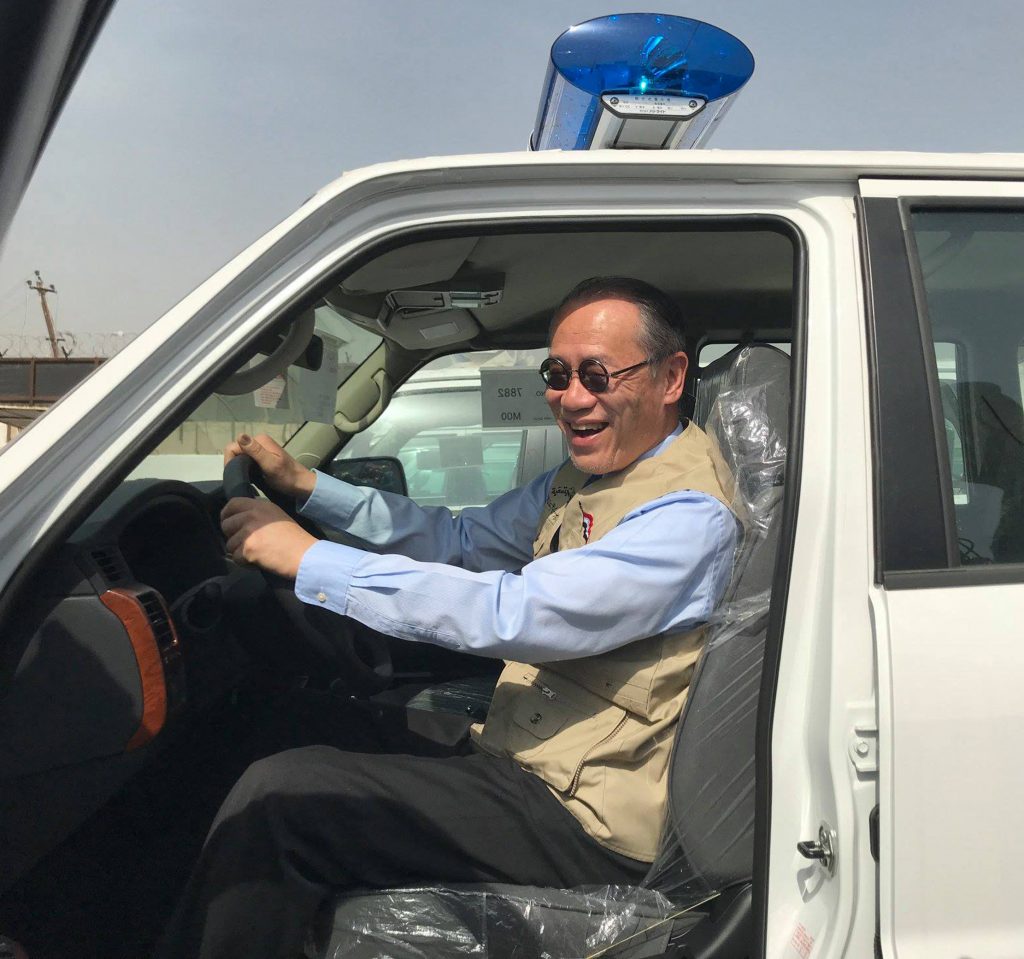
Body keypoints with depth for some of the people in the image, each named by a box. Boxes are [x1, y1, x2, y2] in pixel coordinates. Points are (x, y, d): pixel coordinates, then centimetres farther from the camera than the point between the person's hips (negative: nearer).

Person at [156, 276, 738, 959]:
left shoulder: (690, 516, -19)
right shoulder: (583, 478, 9)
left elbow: (512, 614, -27)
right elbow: (458, 539, 15)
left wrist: (309, 558, -22)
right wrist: (305, 486, 7)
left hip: (586, 828, -9)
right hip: (518, 761, 9)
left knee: (280, 795, -19)